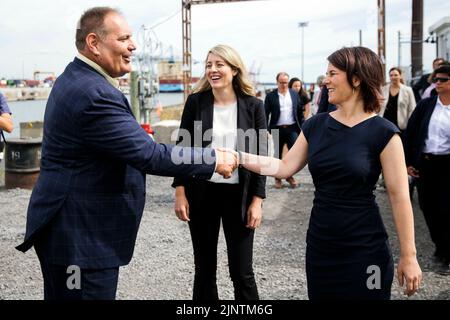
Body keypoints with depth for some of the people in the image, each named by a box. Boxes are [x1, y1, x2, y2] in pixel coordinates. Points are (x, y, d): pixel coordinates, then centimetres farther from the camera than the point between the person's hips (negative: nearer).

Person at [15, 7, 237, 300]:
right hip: (81, 238, -11)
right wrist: (214, 160, -16)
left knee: (62, 294, 19)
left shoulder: (74, 79, 11)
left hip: (69, 230, 11)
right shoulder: (94, 95, -24)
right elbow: (149, 154, -25)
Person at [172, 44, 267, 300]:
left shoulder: (253, 105, -3)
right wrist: (180, 192, -4)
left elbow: (260, 155, -2)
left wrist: (257, 200, -6)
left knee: (242, 271, 3)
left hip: (239, 195, -1)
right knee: (204, 267, 12)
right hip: (201, 193, 2)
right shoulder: (196, 102, 0)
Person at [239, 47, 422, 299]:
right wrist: (237, 156, -2)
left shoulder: (383, 132, -12)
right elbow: (285, 167, 6)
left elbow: (400, 197, -12)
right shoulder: (316, 125, 3)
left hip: (365, 250, -5)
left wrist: (409, 256, -12)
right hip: (319, 245, 5)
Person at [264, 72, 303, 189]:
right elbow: (266, 114, -2)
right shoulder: (270, 96, -1)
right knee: (278, 154, 8)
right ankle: (278, 178, 20)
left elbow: (300, 111, 11)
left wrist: (302, 127, 6)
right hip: (277, 130, -1)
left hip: (292, 128, 2)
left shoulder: (294, 94, 7)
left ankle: (290, 175, 15)